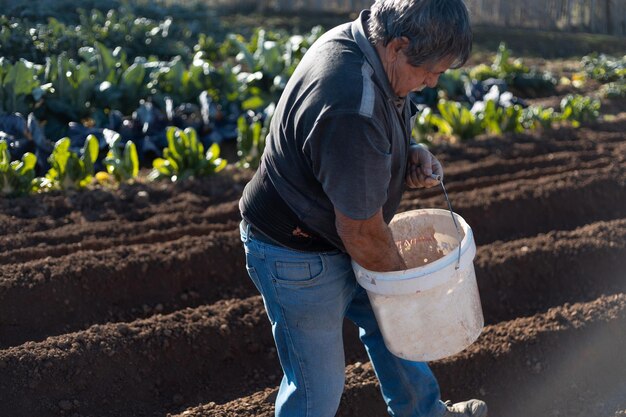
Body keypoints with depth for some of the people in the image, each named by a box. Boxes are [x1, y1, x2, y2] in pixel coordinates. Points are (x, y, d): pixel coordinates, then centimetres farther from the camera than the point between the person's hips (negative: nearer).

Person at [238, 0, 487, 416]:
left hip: (332, 237, 10)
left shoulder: (353, 39, -7)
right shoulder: (351, 112, -37)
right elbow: (361, 232, -26)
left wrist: (411, 153, -4)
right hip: (298, 257, -10)